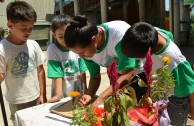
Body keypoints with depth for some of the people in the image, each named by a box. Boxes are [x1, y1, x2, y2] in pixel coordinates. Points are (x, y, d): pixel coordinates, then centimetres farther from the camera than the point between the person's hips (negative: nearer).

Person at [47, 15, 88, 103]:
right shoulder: (52, 49, -12)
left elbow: (82, 71, -1)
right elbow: (57, 75, -16)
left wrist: (85, 89, 1)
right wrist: (58, 95, -20)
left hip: (78, 93, 3)